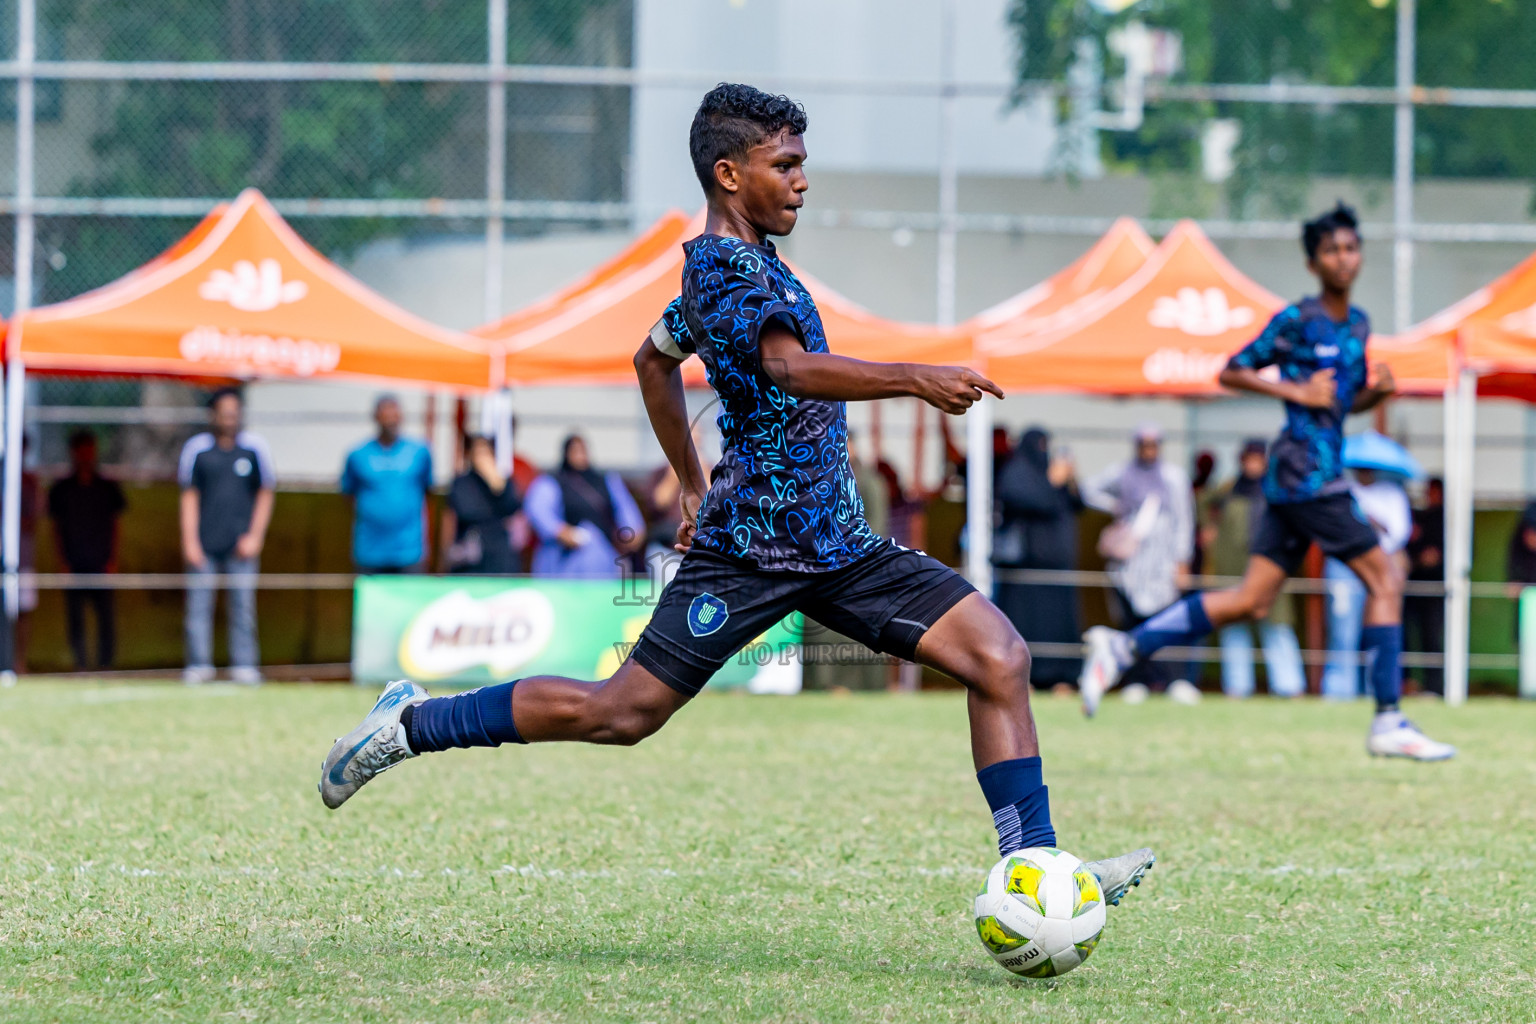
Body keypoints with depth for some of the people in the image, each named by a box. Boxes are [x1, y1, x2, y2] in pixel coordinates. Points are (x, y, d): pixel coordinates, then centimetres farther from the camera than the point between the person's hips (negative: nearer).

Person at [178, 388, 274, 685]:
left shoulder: (254, 447, 4)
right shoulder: (197, 448, 3)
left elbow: (265, 494, 9)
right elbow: (189, 496, 6)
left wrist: (255, 536, 1)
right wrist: (189, 540, -1)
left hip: (240, 545, 0)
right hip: (204, 544, 0)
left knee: (243, 603, -2)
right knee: (199, 603, -3)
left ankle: (244, 664, 3)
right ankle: (198, 664, 3)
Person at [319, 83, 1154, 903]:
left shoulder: (729, 264, 17)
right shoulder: (728, 267, -14)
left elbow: (655, 357, 34)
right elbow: (792, 368, -33)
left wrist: (692, 483, 36)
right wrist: (914, 380, -43)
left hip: (837, 544, 9)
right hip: (754, 544, -9)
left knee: (998, 655, -5)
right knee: (621, 712, -4)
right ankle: (411, 725, 14)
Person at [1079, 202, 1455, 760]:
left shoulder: (1358, 325, 17)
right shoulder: (1296, 321, -7)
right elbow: (1232, 373, -5)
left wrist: (1377, 391, 6)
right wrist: (1297, 390, -15)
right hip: (1306, 474, -9)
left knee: (1250, 600, 6)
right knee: (1384, 579, -9)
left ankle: (1124, 646, 7)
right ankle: (1388, 722, -8)